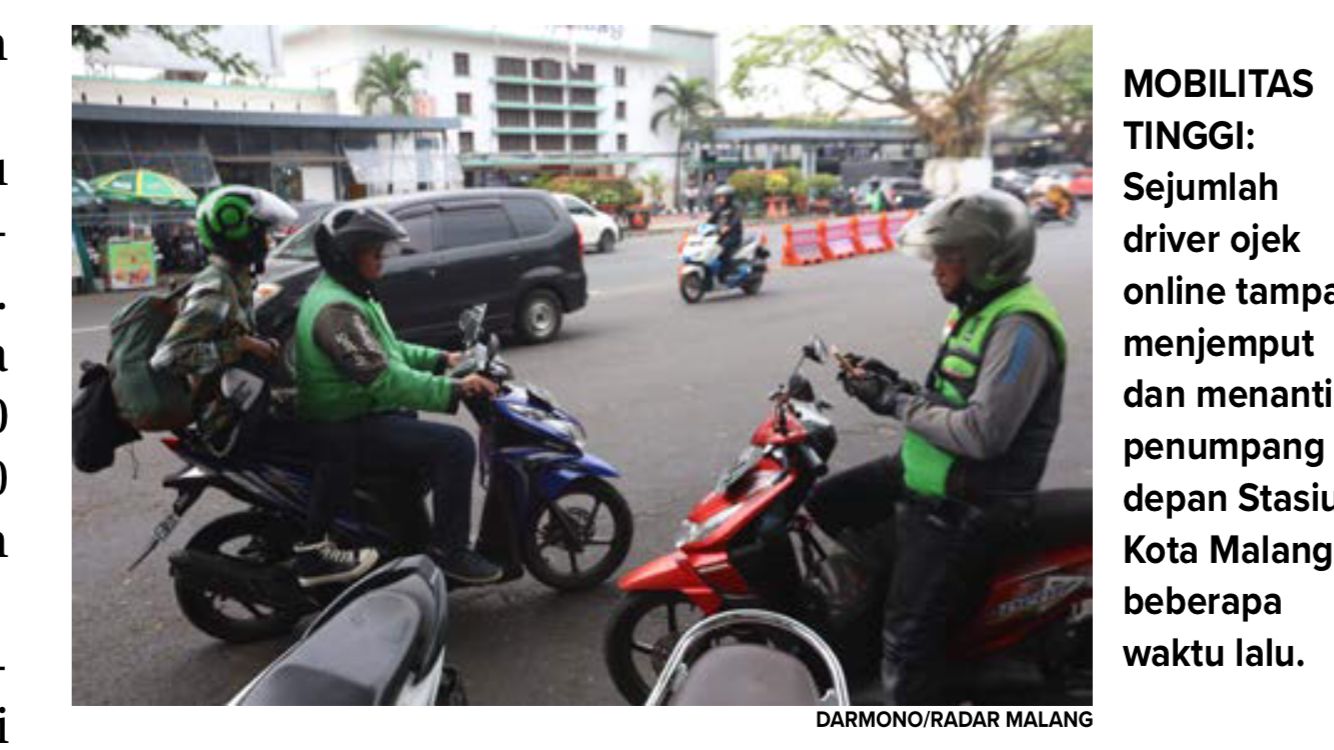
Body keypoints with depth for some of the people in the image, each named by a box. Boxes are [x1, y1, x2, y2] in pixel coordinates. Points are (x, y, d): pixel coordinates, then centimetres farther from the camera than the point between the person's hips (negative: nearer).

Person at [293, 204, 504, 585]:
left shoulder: (347, 293, 12)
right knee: (455, 445, -21)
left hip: (363, 412, 11)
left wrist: (441, 359, 10)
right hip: (352, 428, -11)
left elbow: (387, 350, 21)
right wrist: (454, 389, -33)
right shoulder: (336, 309, -22)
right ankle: (448, 551, -11)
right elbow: (382, 378, -30)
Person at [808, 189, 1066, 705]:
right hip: (929, 474, 10)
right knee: (827, 503, 18)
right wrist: (897, 385, 2)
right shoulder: (980, 309, 10)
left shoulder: (1019, 328, -22)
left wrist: (895, 403, -20)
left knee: (909, 638, -14)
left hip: (969, 507, -10)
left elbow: (983, 433, -29)